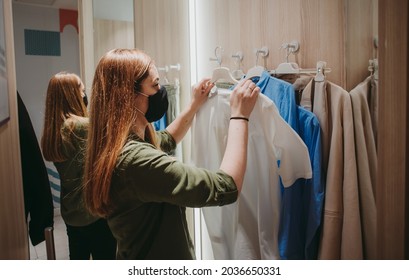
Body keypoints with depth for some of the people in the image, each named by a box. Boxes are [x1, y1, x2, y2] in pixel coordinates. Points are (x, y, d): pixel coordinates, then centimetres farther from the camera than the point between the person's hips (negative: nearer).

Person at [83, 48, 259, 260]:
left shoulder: (118, 144, -3)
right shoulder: (136, 160, -32)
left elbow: (166, 140, 19)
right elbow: (226, 187, -32)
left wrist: (194, 106, 14)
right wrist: (239, 116, -24)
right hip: (160, 269, -8)